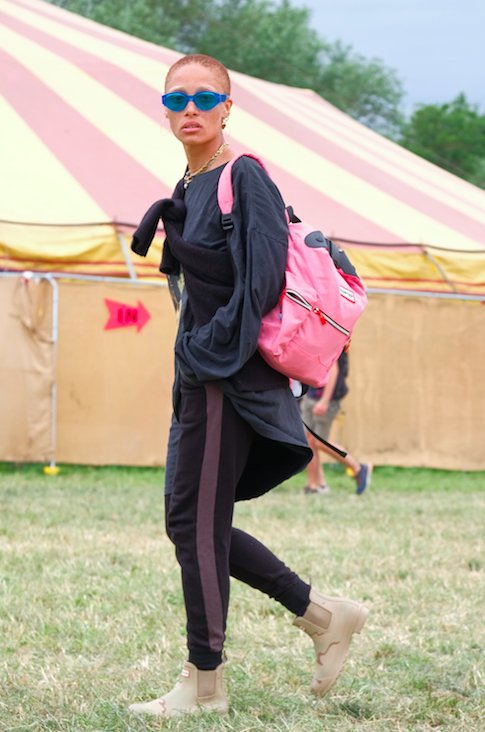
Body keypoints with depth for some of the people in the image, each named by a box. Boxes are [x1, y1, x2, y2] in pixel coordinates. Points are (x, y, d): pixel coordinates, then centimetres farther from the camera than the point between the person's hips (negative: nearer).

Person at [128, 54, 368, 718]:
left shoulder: (244, 178, -11)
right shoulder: (189, 188, 16)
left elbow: (264, 273, -20)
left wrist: (213, 347, -17)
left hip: (229, 377, -10)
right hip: (201, 375, 10)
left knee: (197, 523, -6)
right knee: (191, 522, 11)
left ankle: (203, 684, 5)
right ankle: (324, 616, 19)